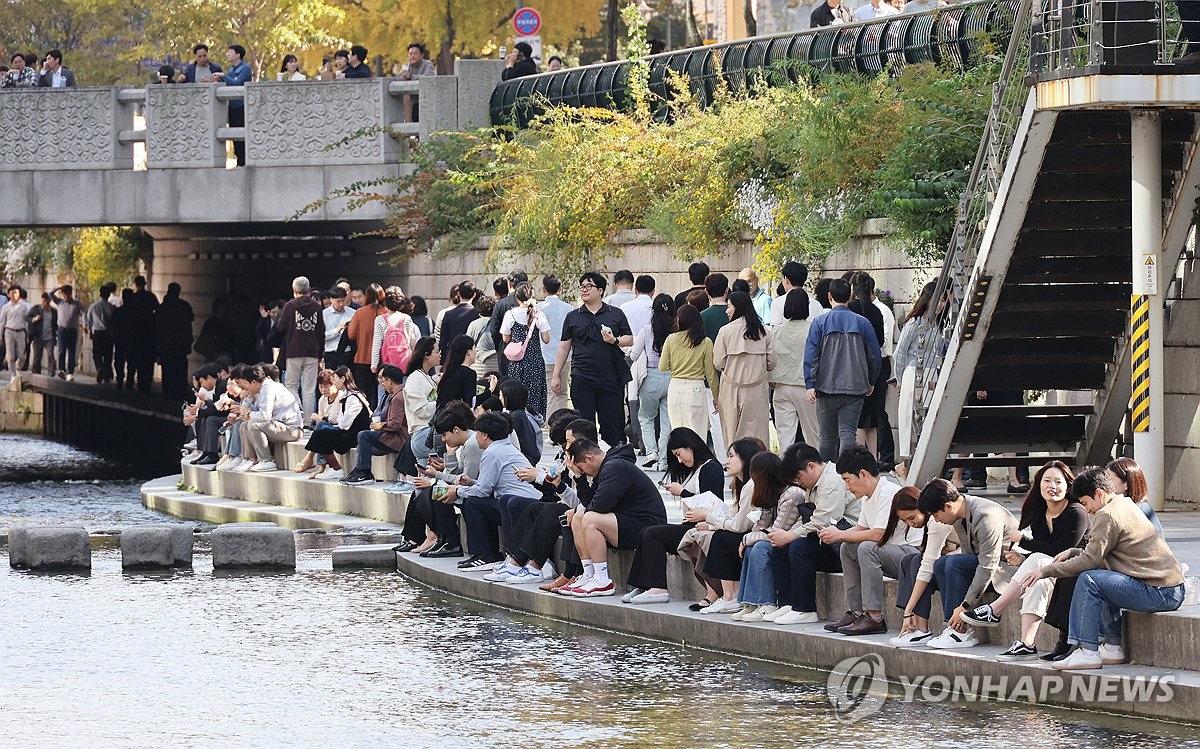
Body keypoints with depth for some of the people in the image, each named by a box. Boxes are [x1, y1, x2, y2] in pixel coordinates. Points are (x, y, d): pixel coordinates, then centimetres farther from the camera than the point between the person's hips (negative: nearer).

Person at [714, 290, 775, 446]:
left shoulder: (726, 331, -7)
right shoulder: (762, 331, 2)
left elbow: (718, 364, -5)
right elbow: (771, 363, 5)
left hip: (732, 388, -2)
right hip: (757, 389, 2)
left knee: (733, 435, 5)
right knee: (758, 433, 2)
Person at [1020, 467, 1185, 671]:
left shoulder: (1107, 516, -11)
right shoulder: (1126, 506, 19)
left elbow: (1090, 560, -14)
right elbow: (1100, 553, 25)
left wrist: (1045, 571, -7)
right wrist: (1073, 552, 16)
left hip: (1161, 593, -10)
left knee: (1089, 580, -14)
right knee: (1104, 581, 27)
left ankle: (1087, 652, -11)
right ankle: (1113, 648, 22)